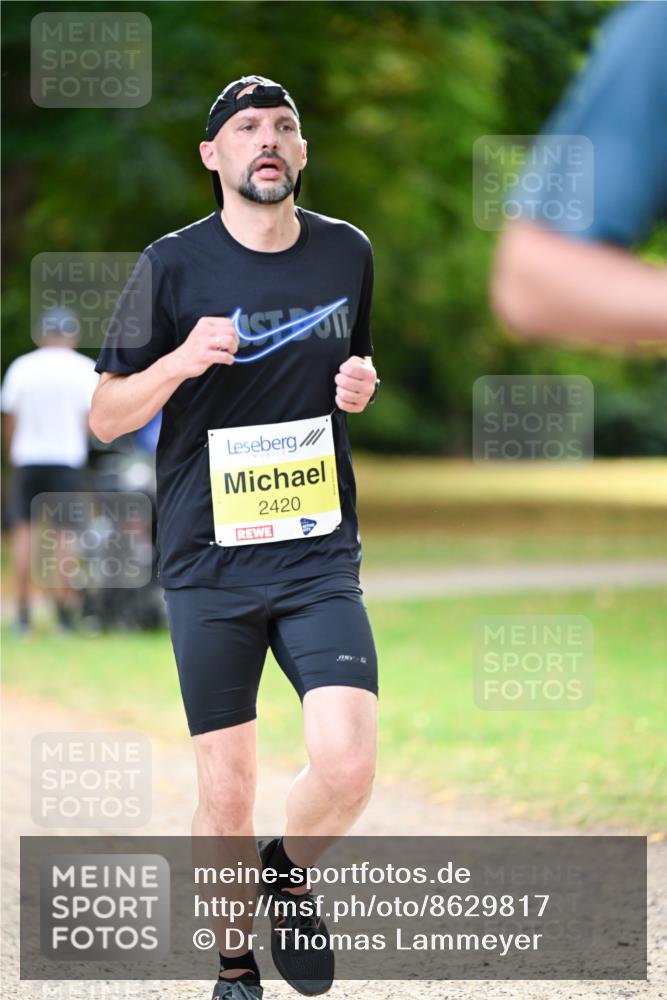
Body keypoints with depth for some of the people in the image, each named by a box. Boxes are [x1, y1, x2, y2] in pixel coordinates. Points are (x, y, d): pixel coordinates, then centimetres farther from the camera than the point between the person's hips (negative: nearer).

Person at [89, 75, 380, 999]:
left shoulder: (348, 252, 6)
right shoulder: (174, 264, -3)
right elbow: (105, 417, 0)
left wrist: (362, 387, 0)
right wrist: (179, 362, -19)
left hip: (320, 554, 2)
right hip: (209, 562, -2)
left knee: (348, 766, -15)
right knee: (226, 792, 2)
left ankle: (289, 876, 17)